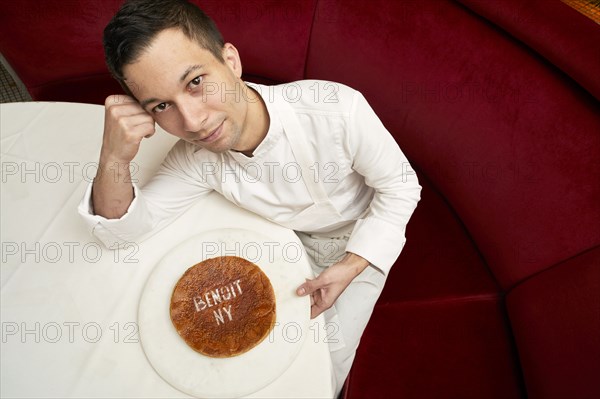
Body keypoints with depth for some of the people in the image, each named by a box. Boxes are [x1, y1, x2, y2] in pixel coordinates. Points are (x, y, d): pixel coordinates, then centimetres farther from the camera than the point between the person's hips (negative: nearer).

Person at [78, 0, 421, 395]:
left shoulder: (337, 109, -37)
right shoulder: (196, 159, -24)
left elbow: (400, 186, -21)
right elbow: (126, 230, -15)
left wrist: (352, 266, -29)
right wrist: (114, 160, -36)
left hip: (361, 241, -2)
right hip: (291, 240, 3)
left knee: (331, 352, 1)